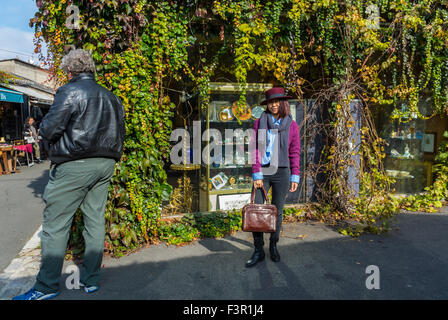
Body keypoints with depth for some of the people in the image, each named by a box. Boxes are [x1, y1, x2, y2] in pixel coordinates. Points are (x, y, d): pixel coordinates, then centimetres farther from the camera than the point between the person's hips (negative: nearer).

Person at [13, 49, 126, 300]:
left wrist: (42, 126, 10)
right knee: (96, 220, 10)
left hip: (75, 166, -7)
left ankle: (47, 286, 11)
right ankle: (91, 280, 19)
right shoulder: (111, 97, 13)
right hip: (105, 165, 7)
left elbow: (48, 130, -11)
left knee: (56, 224, 3)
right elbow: (120, 133, 14)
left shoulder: (70, 92, -7)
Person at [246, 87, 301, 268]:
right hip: (262, 172, 0)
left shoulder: (291, 125, 3)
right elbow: (255, 150, -1)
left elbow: (295, 153, 4)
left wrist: (295, 177, -1)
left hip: (281, 172, 0)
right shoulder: (259, 123, 3)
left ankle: (273, 246, 29)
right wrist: (257, 175, -8)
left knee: (277, 211, 9)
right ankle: (258, 251, 12)